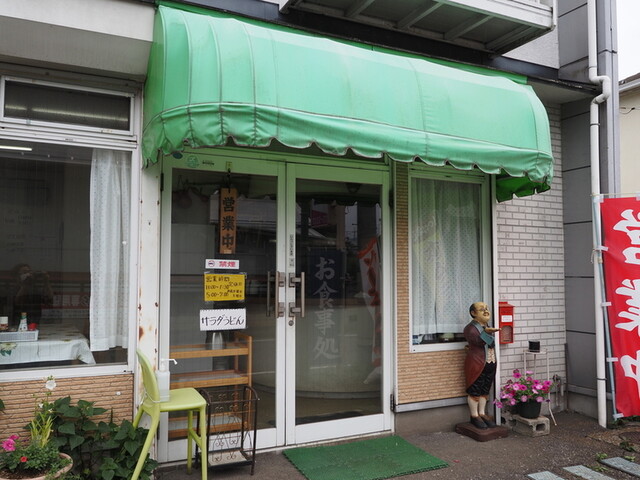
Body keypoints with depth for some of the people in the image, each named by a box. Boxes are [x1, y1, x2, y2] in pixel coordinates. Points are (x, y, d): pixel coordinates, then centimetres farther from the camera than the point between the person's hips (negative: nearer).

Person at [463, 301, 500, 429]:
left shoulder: (487, 326, 12)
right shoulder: (470, 328, -11)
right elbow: (478, 341, -26)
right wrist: (486, 332, -43)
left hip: (490, 365, 7)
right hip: (476, 365, -7)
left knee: (485, 390, 13)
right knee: (474, 391, 1)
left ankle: (482, 414, 24)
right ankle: (474, 416, 12)